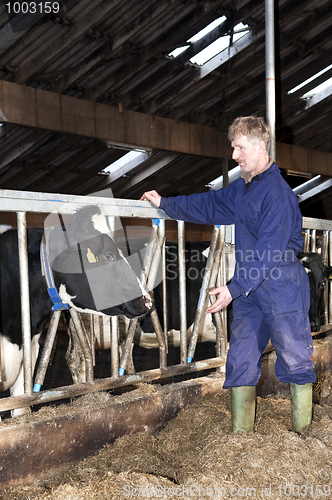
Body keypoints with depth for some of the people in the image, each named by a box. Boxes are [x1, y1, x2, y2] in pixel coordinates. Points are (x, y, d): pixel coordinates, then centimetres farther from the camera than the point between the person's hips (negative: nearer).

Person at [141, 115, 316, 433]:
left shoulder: (277, 192, -16)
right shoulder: (241, 188, 11)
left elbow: (269, 251, -22)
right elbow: (209, 206, 26)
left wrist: (234, 288, -24)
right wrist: (165, 203, 25)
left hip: (283, 290, -8)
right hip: (249, 291, 8)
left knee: (295, 362, 4)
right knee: (240, 361, 8)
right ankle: (240, 434, 18)